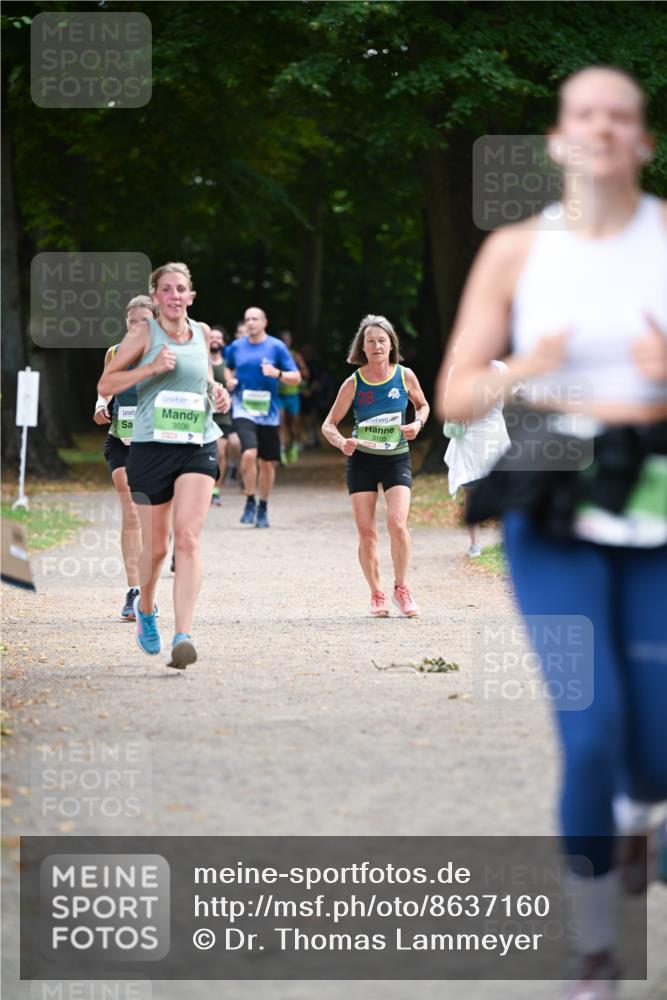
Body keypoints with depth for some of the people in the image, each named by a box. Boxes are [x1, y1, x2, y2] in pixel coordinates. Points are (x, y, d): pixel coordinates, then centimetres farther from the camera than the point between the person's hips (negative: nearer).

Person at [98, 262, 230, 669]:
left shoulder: (202, 333, 10)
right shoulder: (144, 333, -2)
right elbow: (105, 384, -4)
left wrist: (216, 390, 8)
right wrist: (151, 368, -16)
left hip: (199, 445, 2)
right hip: (151, 447, -2)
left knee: (188, 536, -16)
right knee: (156, 545, 7)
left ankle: (184, 636, -23)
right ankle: (145, 608, 39)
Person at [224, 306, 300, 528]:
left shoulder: (276, 347, -1)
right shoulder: (236, 347, 5)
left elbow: (296, 378, 0)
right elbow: (227, 368, 24)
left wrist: (277, 374, -19)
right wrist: (229, 380, 1)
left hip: (268, 412, 1)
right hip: (243, 409, -1)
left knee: (267, 463, 7)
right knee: (249, 454, -22)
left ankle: (263, 508, 26)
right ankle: (250, 503, -4)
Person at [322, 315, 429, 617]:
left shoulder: (405, 376, -5)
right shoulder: (354, 383, -8)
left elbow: (422, 405, 15)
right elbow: (329, 425, -2)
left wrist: (418, 423, -7)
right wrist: (342, 442, -23)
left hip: (397, 458, 0)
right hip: (362, 459, 0)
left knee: (397, 522, -19)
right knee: (366, 532, -2)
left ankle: (401, 589, -1)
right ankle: (377, 595, 16)